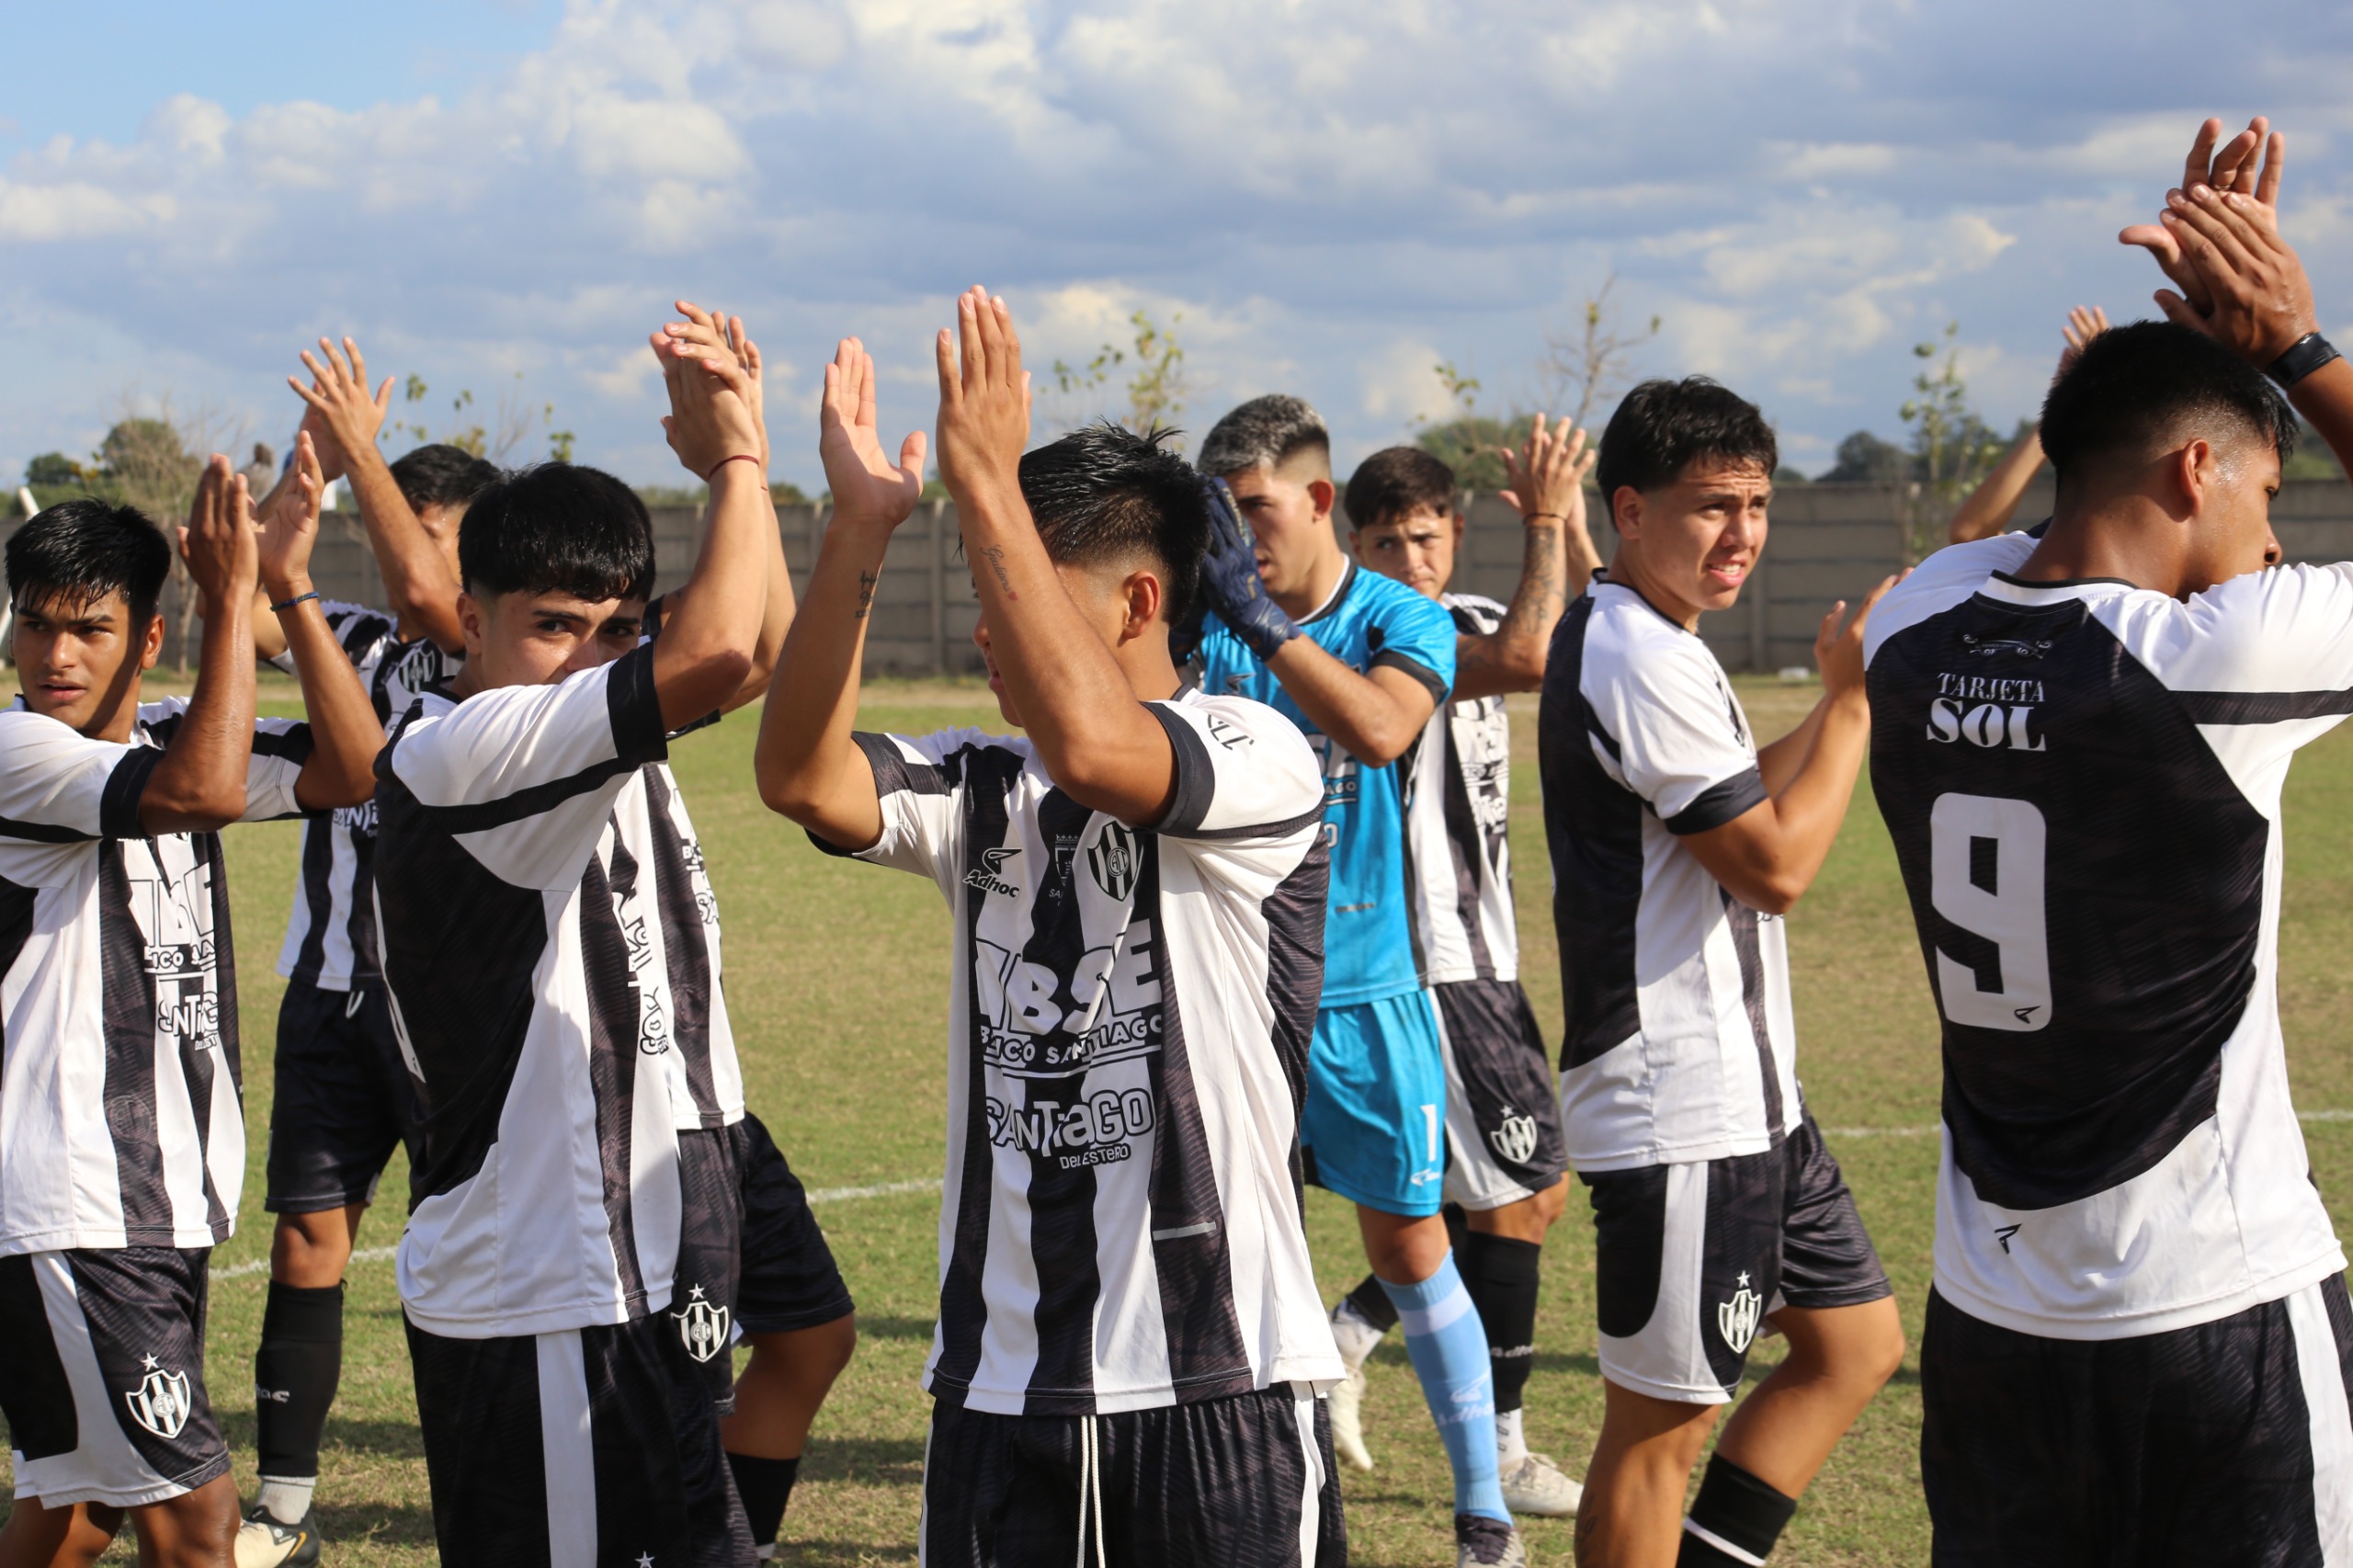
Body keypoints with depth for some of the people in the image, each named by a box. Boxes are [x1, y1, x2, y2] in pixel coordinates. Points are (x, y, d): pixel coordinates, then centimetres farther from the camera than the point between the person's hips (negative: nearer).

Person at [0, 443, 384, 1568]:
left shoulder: (171, 734, 12)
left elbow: (353, 769, 1)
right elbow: (201, 792, -28)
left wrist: (290, 585, -5)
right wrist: (230, 597, -21)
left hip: (163, 1195, 8)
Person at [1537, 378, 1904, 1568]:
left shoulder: (1630, 644, 15)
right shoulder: (1643, 661, -18)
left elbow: (1736, 807, 23)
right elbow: (1776, 865, -20)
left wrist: (1838, 705, 10)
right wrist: (1852, 698, -10)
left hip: (1745, 1098, 11)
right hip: (1678, 1113, -11)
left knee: (1855, 1341, 17)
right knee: (1663, 1421, -2)